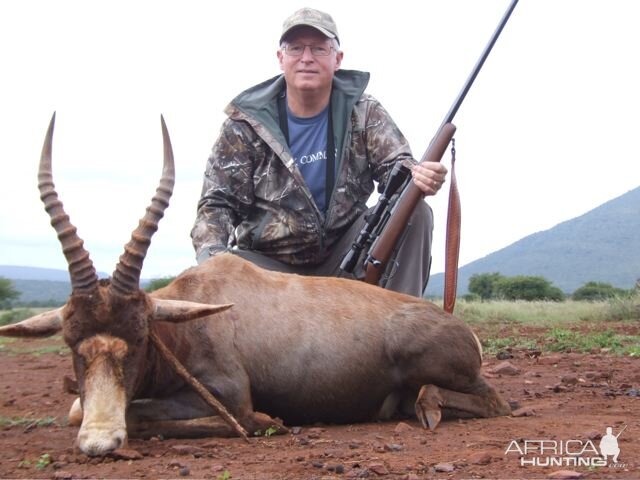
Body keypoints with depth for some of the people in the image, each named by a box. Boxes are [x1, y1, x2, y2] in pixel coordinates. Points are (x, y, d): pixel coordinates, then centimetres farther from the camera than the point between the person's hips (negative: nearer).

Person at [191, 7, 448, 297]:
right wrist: (212, 256, -29)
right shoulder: (246, 123, -6)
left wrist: (417, 176, -35)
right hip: (267, 262, -2)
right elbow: (217, 203, -7)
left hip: (343, 257, 2)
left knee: (415, 213, -20)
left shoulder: (363, 112, 1)